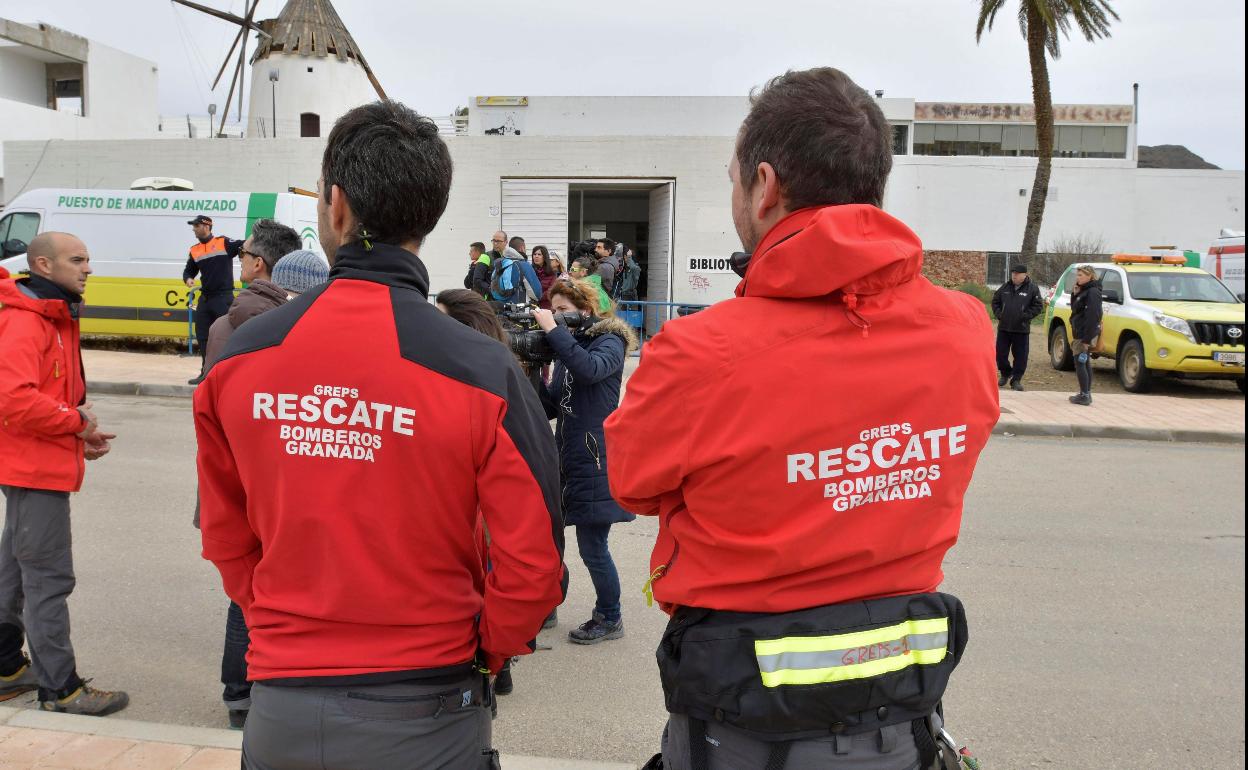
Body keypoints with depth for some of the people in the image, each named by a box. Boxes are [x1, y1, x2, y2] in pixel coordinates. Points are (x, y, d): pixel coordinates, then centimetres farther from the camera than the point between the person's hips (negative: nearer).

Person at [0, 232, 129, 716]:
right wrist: (76, 420, -17)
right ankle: (59, 689, 3)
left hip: (41, 468, 11)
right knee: (49, 579, -5)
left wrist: (81, 430, 5)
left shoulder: (57, 318, 16)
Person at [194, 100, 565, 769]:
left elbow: (225, 537, 3)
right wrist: (485, 650, 3)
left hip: (279, 707, 3)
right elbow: (533, 562, -14)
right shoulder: (482, 373, -17)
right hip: (422, 714, -2)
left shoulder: (237, 358, -7)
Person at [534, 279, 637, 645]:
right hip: (564, 456, 7)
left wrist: (553, 329, -24)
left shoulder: (610, 342, -6)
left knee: (593, 548, 0)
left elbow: (589, 369, -30)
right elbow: (551, 408, 11)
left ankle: (609, 619, 19)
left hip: (596, 460, -7)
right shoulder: (565, 346, 14)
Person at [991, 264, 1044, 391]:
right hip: (1003, 327, 3)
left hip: (1021, 329, -3)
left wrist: (1025, 316, -13)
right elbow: (995, 301, 17)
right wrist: (998, 314, 2)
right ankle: (1005, 374, 30)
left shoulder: (1032, 289, -3)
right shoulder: (1005, 287, 8)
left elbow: (1038, 306, -4)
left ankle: (1016, 380, 11)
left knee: (1020, 356, 1)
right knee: (1000, 353, 7)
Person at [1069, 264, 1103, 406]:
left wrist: (1087, 339, -24)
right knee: (1085, 363, 13)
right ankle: (1086, 394, 19)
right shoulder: (1084, 291, 14)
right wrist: (1075, 294, 2)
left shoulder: (1092, 292, -16)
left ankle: (1084, 396, -5)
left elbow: (1093, 316, -21)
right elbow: (1074, 308, 19)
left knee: (1080, 363, -7)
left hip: (1085, 334, -10)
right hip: (1080, 333, 10)